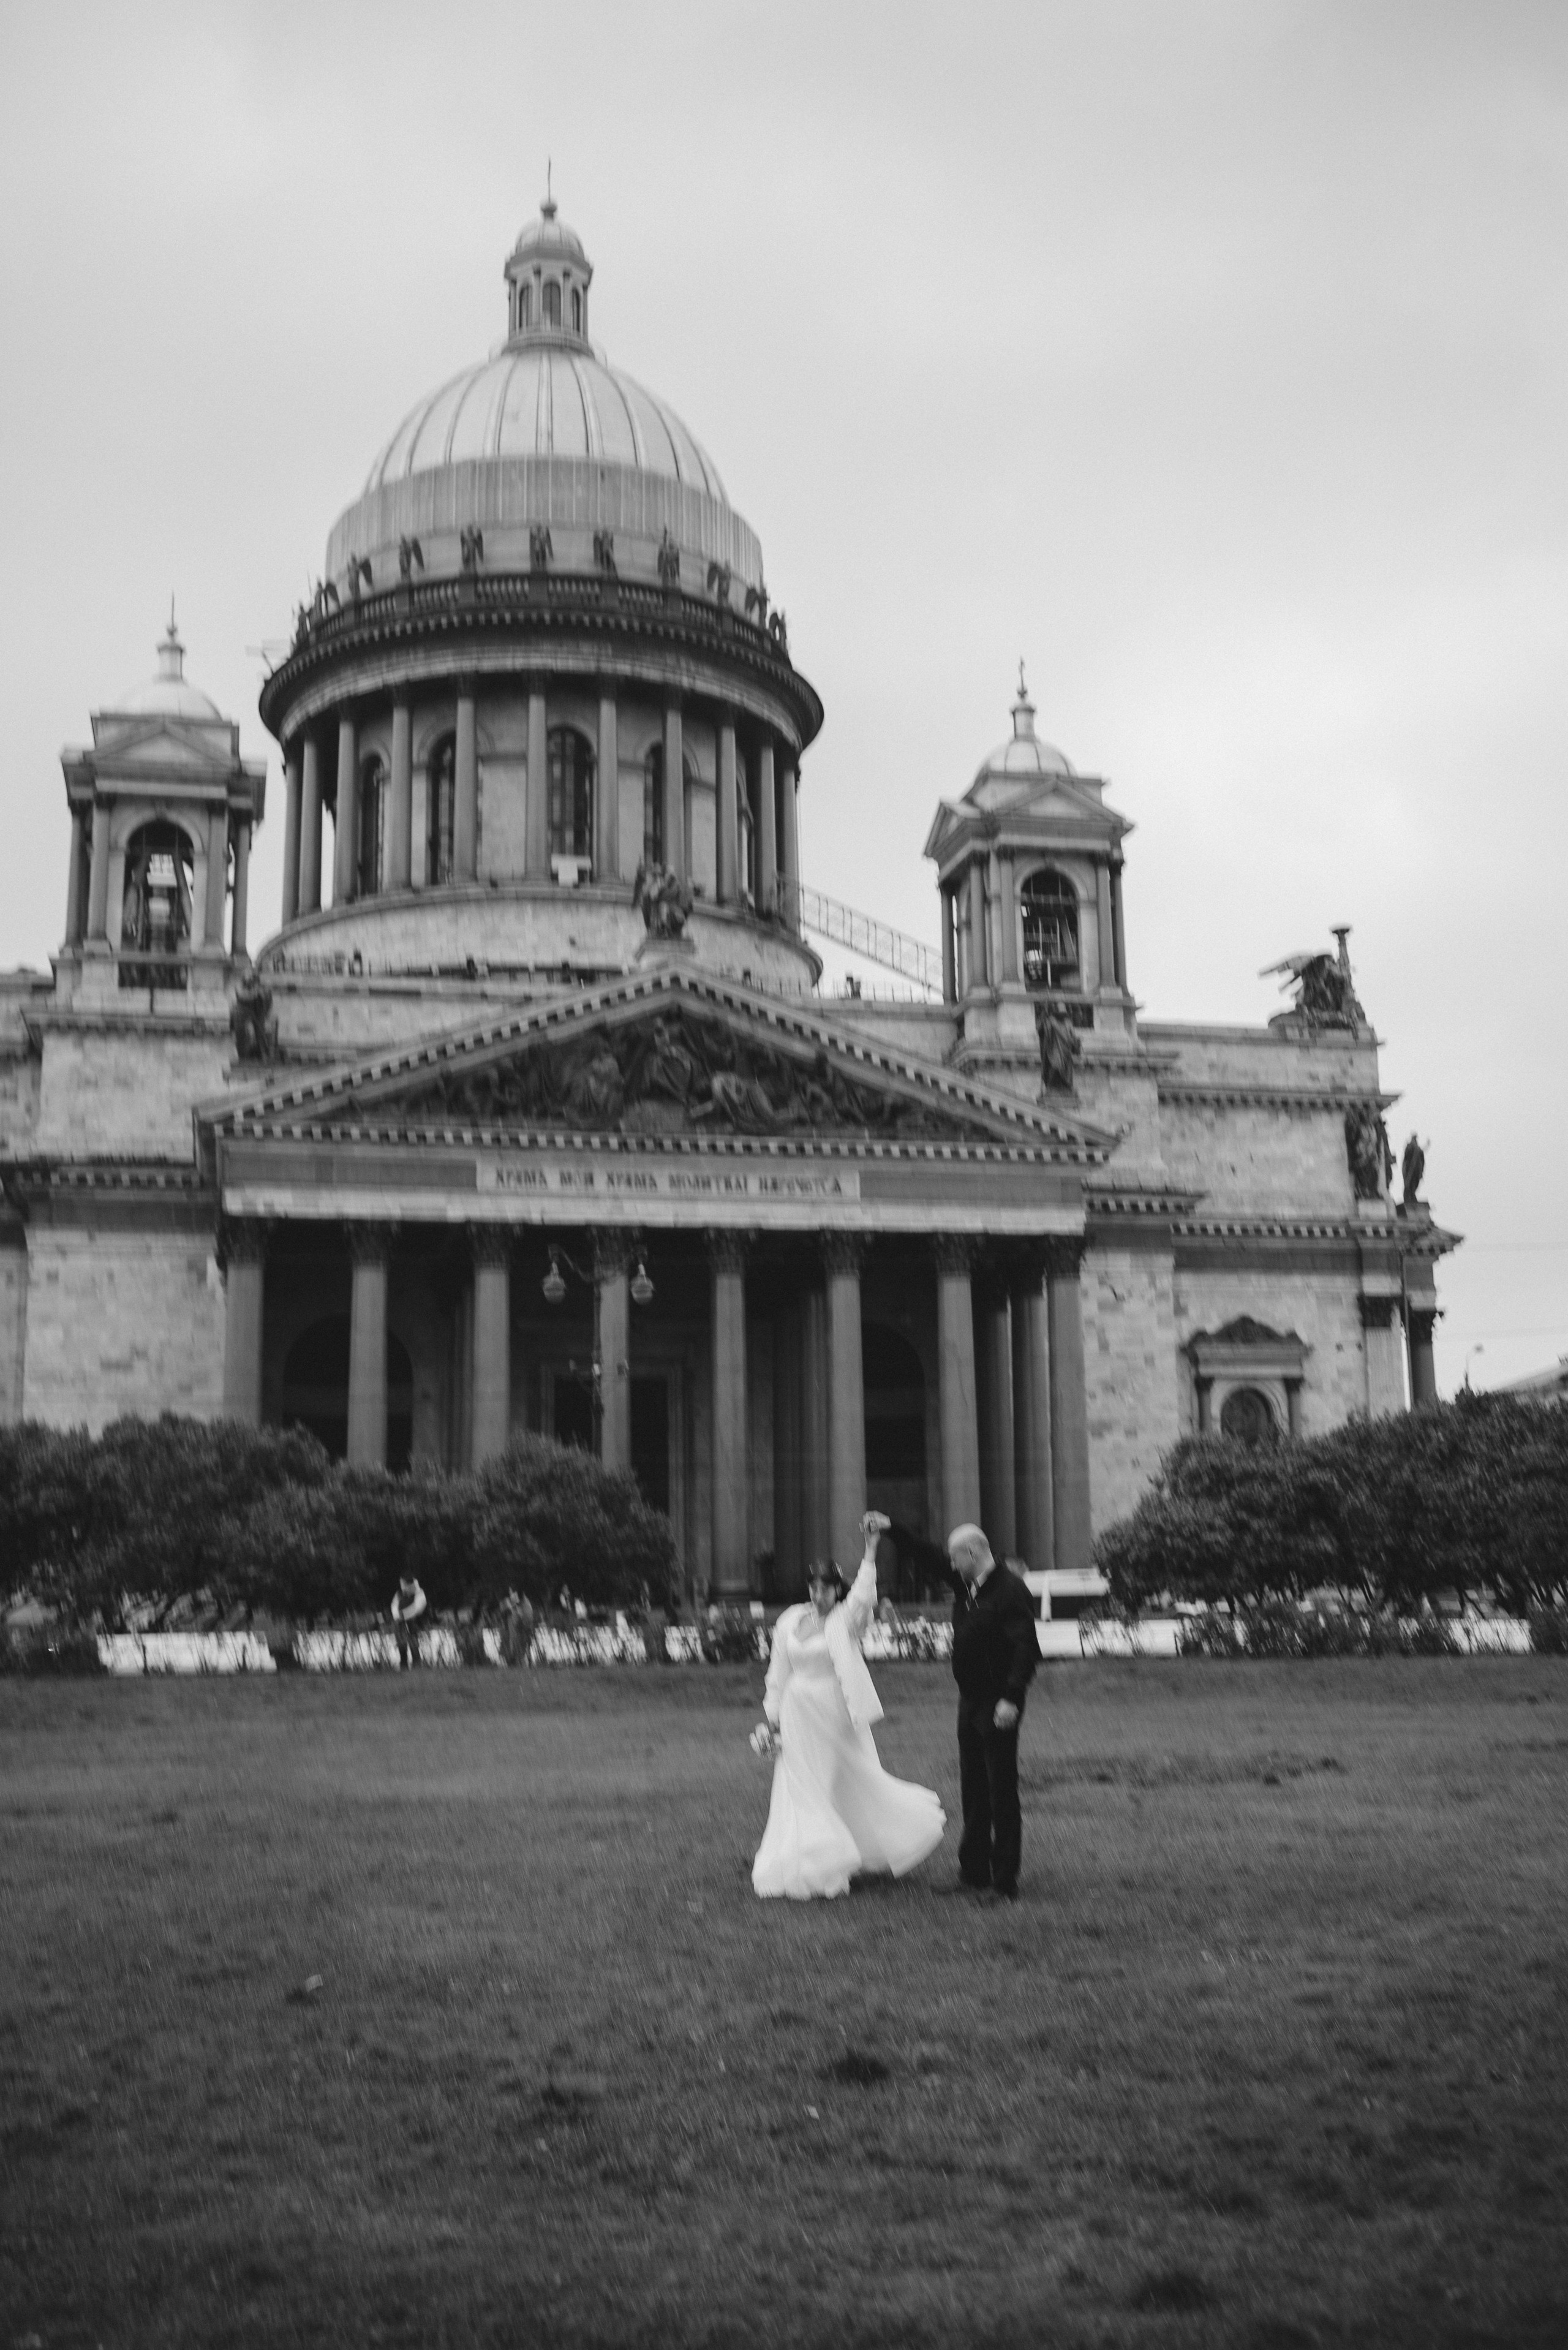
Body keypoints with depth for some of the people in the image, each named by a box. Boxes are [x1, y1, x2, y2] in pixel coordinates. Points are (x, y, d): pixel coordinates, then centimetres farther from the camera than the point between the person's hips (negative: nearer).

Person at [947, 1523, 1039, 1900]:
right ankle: (974, 1872, 24)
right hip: (970, 1700, 9)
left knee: (1001, 1791, -3)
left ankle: (1005, 1880, 3)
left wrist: (1011, 1698, -28)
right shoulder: (964, 1586, 9)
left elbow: (1026, 1648, -23)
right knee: (973, 1788, 14)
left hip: (998, 1705, -9)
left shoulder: (1010, 1590, -17)